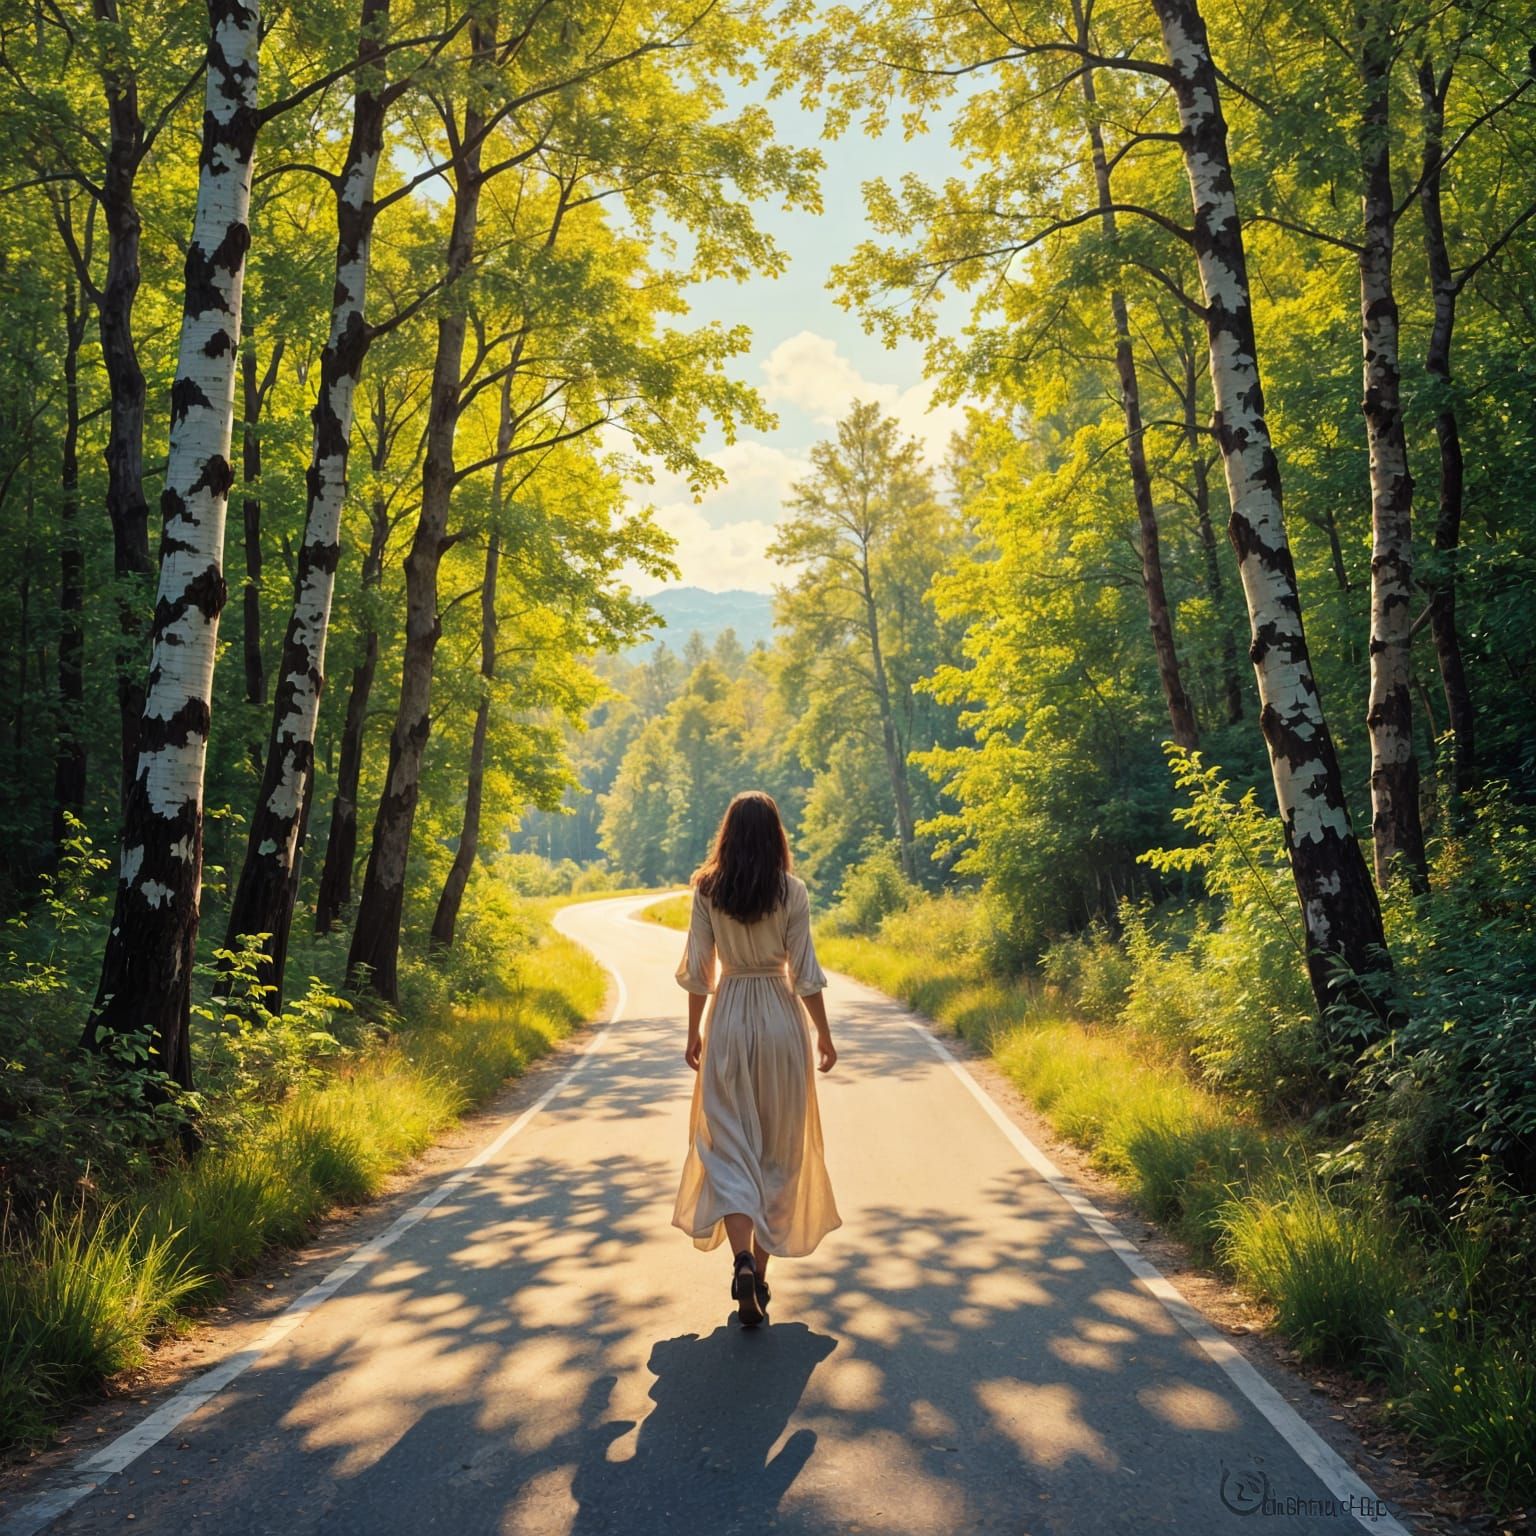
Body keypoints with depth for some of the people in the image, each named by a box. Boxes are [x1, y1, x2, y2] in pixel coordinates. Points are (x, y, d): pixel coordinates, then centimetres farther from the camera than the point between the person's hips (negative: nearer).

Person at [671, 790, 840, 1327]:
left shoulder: (707, 890, -3)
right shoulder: (792, 890, -6)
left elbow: (697, 970, 0)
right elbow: (804, 971, -5)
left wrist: (694, 1034, 10)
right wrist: (824, 1034, 6)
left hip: (727, 1020, 0)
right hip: (781, 1020, 0)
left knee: (728, 1143, 4)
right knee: (777, 1147, 11)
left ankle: (742, 1259, -17)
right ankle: (760, 1269, 19)